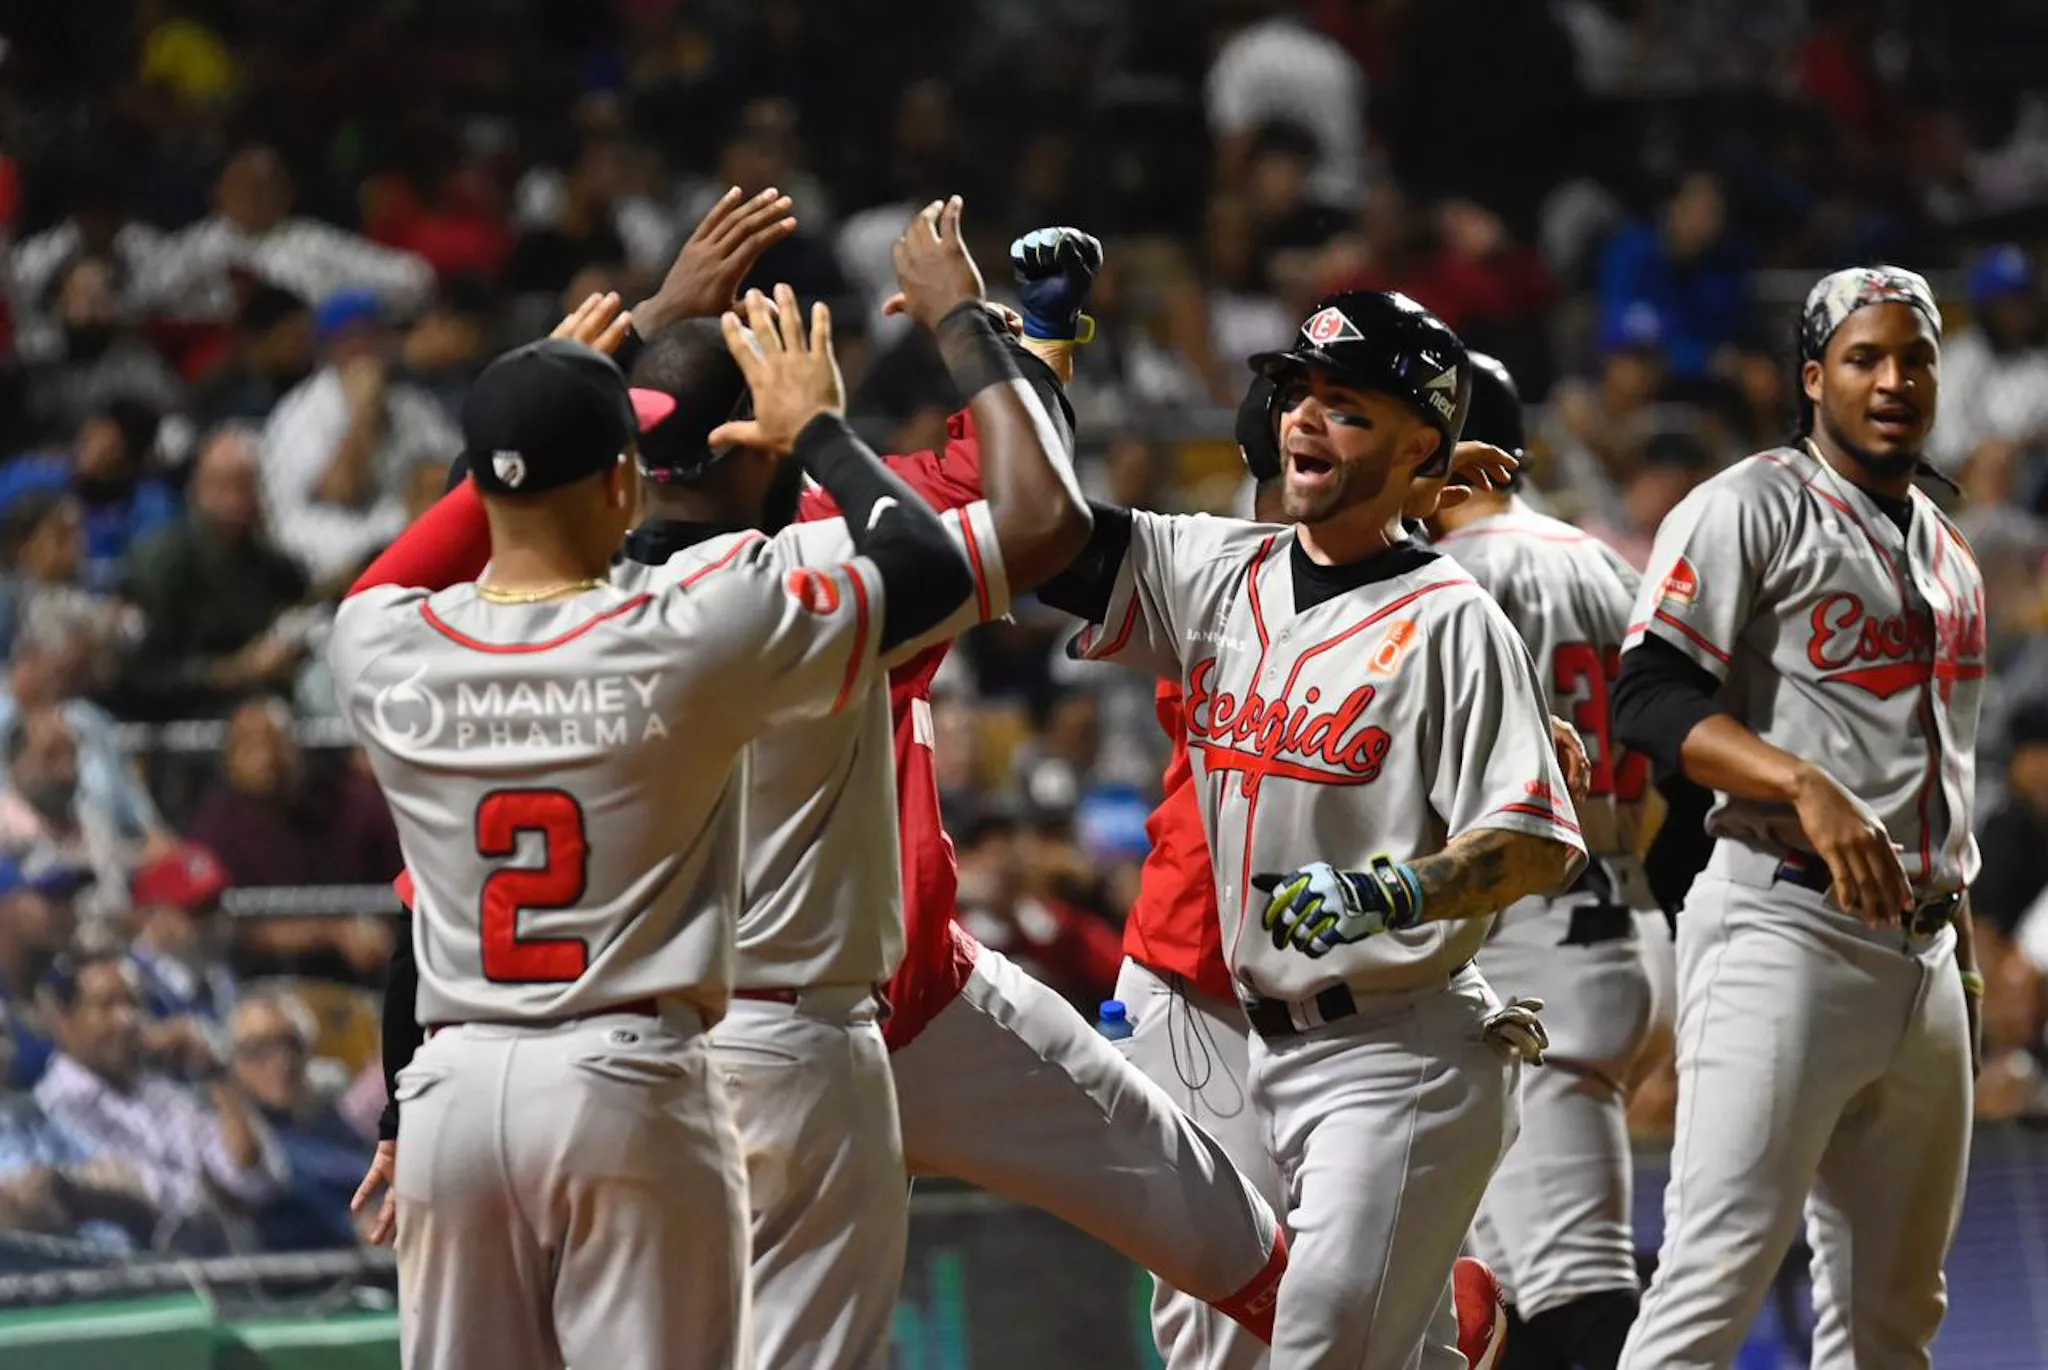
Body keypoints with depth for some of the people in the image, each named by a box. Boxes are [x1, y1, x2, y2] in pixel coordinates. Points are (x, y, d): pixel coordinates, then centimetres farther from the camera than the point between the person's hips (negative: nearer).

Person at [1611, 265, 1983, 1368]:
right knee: (1717, 1279, -18)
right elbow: (1650, 698, -13)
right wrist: (1807, 789, -26)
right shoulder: (1752, 508, -2)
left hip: (1922, 954, 8)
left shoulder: (1946, 554, 22)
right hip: (1785, 932, -8)